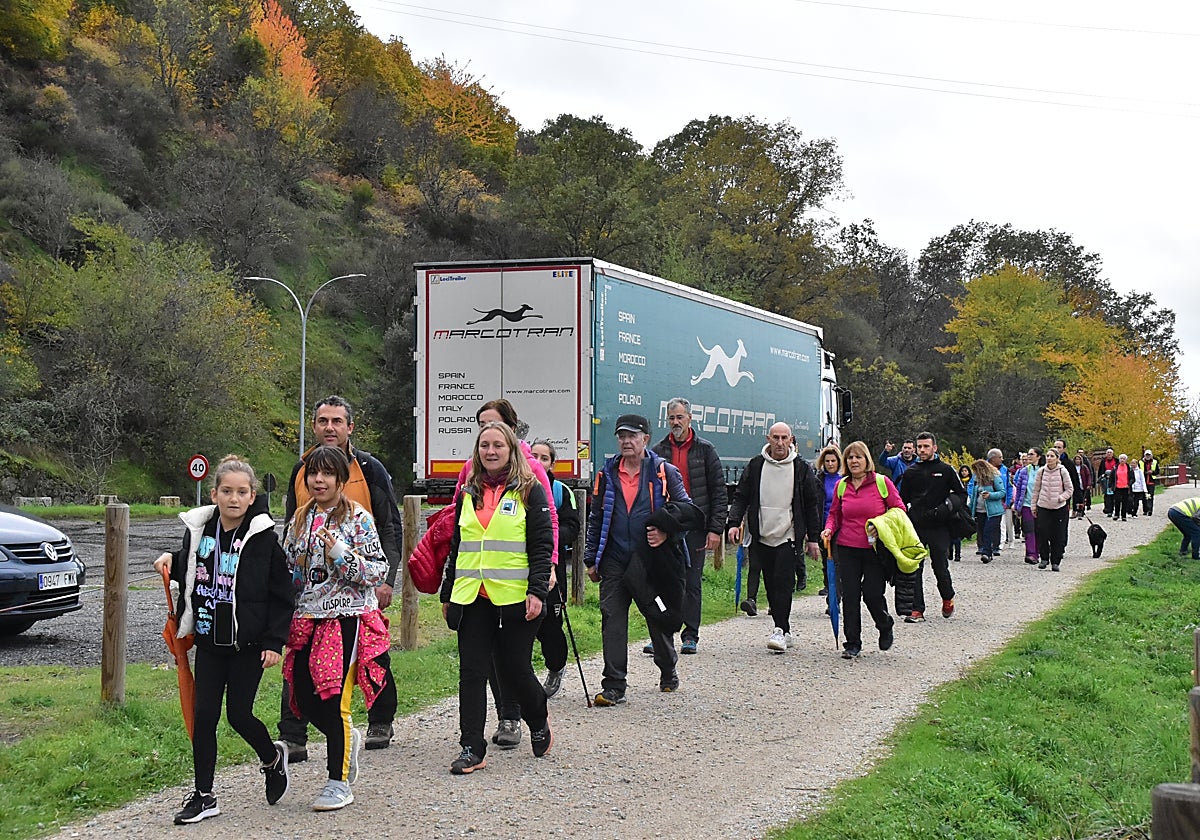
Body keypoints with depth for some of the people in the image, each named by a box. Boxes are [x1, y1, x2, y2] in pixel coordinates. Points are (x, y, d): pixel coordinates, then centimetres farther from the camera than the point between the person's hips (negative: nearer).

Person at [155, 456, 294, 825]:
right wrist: (171, 561, 0)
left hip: (248, 645, -4)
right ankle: (204, 796, 13)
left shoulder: (263, 538, -10)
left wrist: (274, 641, -11)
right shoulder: (199, 530, 3)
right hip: (209, 642, 4)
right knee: (203, 716, 3)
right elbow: (190, 574, 21)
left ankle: (273, 758, 32)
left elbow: (282, 594, -6)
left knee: (239, 714, 0)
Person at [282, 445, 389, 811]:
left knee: (333, 698, -7)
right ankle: (348, 738, 35)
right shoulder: (301, 518, 11)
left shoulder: (358, 518, -7)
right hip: (307, 617, 6)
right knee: (304, 700, 4)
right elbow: (289, 568, 20)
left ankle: (339, 783, 7)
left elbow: (379, 570, -10)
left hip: (347, 618, -6)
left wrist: (342, 555, -22)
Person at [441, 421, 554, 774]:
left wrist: (537, 591, -15)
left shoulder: (529, 491, -1)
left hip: (515, 597, -4)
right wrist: (447, 595, 18)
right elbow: (456, 546, 20)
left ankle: (539, 724, 31)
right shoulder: (468, 494, 14)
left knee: (515, 671, 3)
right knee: (472, 672, -1)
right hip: (472, 599, 4)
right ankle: (471, 748, 3)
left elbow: (542, 546, -5)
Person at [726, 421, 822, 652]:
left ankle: (781, 631, -15)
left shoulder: (801, 468, 2)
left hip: (789, 536, -3)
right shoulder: (756, 465, 5)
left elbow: (812, 505, 7)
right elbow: (741, 497, 8)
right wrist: (734, 523, -7)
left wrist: (813, 538, 4)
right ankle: (784, 630, 16)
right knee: (771, 586, 7)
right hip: (762, 536, 3)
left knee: (782, 583, -14)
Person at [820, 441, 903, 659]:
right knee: (850, 596, 1)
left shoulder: (882, 482, -3)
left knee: (872, 594, -5)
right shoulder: (841, 486, 7)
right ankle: (852, 644, 11)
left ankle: (885, 627, 27)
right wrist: (829, 529, -3)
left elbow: (899, 511, 1)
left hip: (876, 550, -3)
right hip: (847, 549, 3)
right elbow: (835, 514, 17)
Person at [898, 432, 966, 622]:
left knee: (940, 566, 3)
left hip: (939, 528, -2)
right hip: (915, 527, 2)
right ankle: (917, 609, 2)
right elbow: (902, 500, 16)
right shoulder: (910, 472, 10)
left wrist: (949, 505, -9)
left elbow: (962, 493, 8)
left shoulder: (945, 470, 3)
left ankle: (947, 598, 30)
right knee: (914, 569, -2)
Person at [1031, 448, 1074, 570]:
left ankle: (1055, 561, 10)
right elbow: (1036, 489, 12)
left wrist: (1061, 498, -13)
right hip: (1043, 507, 2)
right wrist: (1034, 505, 10)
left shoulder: (1062, 471, -3)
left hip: (1059, 508, -2)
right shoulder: (1041, 471, 3)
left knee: (1057, 536, 1)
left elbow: (1070, 489, 2)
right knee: (1042, 533, -7)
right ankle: (1044, 558, 9)